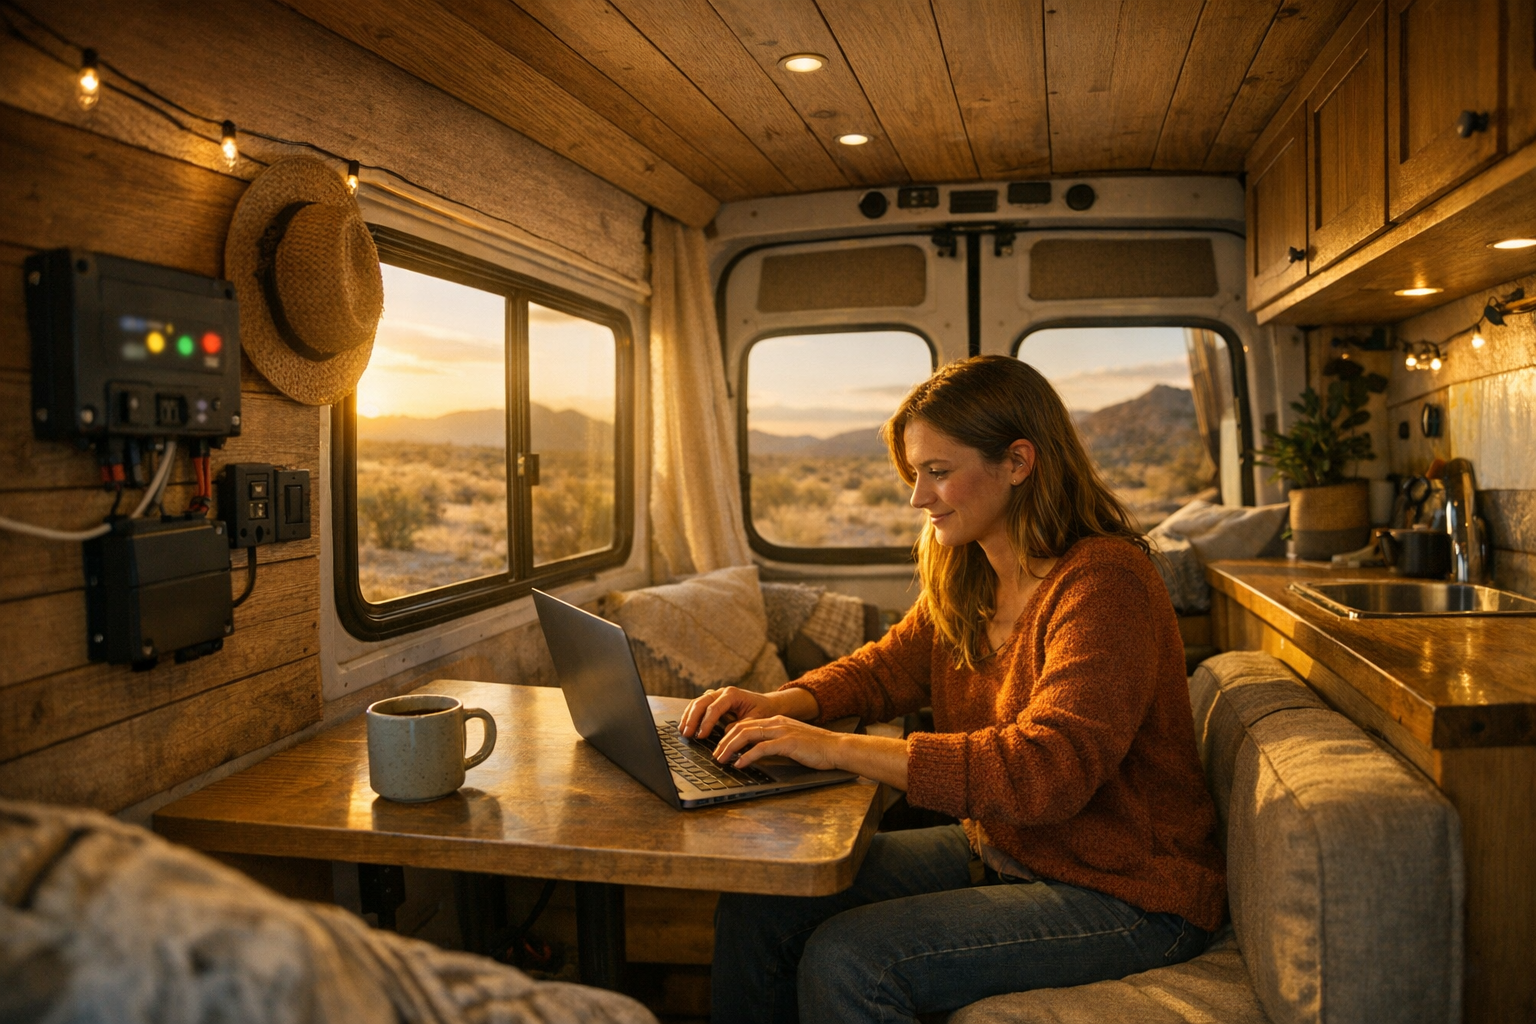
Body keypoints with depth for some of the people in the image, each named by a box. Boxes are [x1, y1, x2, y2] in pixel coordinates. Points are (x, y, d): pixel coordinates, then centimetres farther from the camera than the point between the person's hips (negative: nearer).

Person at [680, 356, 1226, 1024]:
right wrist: (783, 705, -8)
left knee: (845, 962, -23)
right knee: (756, 908, -4)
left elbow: (1045, 772, -33)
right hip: (995, 854, 8)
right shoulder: (965, 579, 4)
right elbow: (889, 666, 14)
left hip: (1123, 894, -7)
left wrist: (837, 748, -33)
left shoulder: (1105, 582, -23)